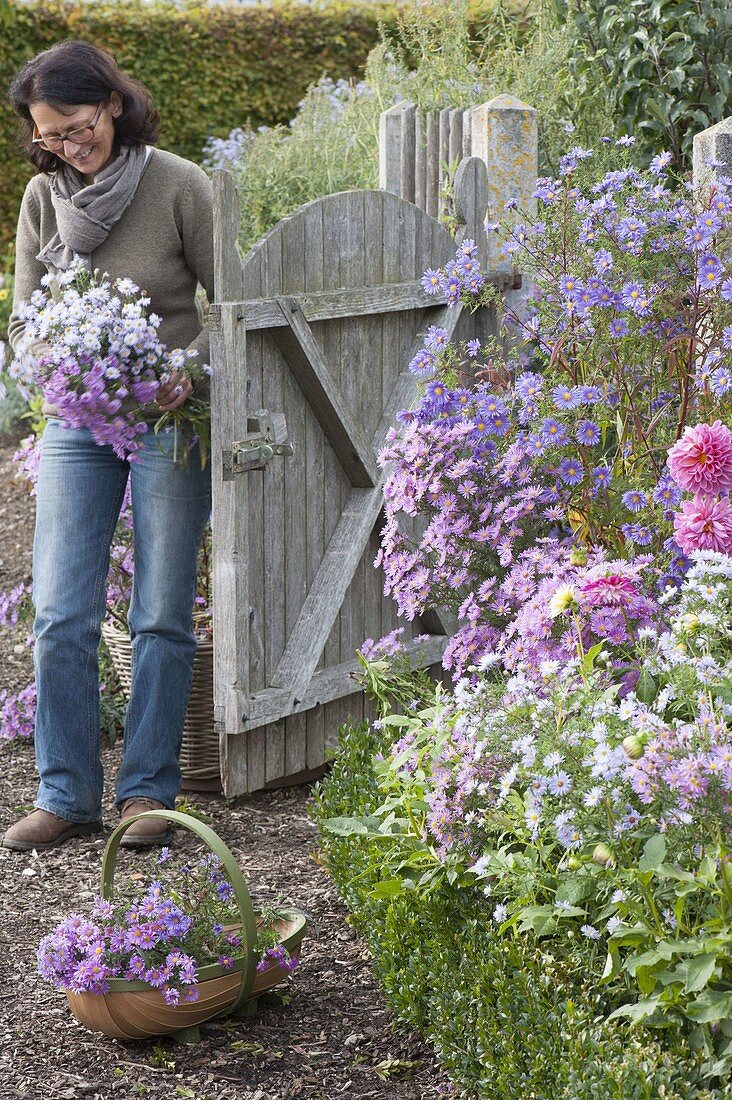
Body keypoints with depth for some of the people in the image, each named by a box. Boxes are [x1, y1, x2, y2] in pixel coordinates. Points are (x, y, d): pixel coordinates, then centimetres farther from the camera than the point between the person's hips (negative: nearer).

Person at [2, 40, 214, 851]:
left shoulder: (178, 186, -10)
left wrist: (190, 375, -23)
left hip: (169, 420, -3)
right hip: (76, 421, 3)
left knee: (161, 618, 1)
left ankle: (148, 791, 11)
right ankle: (66, 796, 8)